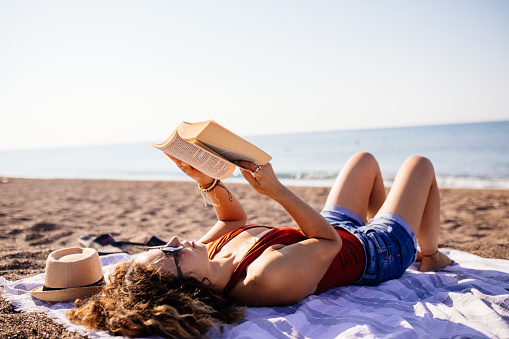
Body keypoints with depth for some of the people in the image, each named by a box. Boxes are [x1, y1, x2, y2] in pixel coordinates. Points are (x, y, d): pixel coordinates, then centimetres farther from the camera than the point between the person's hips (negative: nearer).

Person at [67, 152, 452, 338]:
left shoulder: (208, 252, -23)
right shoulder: (271, 274, -47)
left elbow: (235, 216, -4)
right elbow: (330, 244, -32)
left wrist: (207, 180, -20)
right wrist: (275, 189, -37)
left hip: (343, 230, 6)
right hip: (380, 252, -6)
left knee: (365, 159, 28)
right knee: (420, 163, 14)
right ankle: (431, 258, 41)